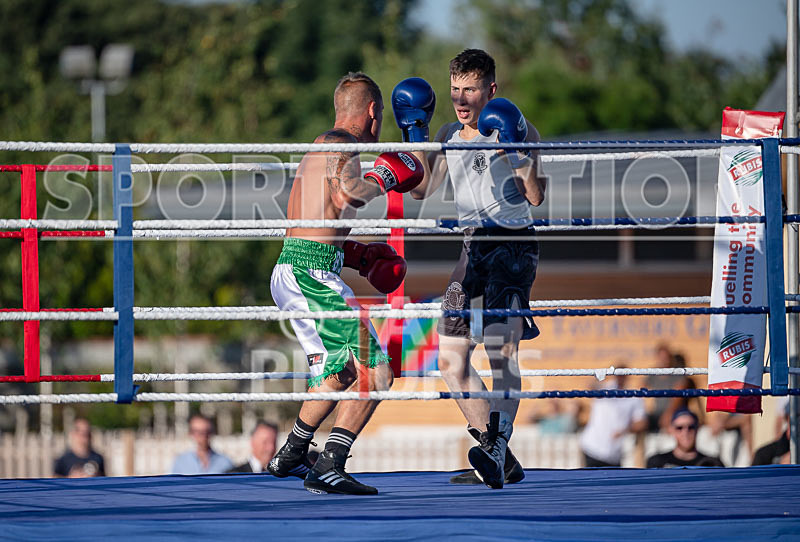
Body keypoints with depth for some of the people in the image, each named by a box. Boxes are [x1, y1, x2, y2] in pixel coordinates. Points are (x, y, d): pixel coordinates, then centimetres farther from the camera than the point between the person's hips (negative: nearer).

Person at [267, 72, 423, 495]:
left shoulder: (319, 148, 23)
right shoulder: (341, 146, -7)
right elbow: (344, 197, -27)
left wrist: (360, 256, 20)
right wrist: (384, 179, -10)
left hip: (289, 270, 10)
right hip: (315, 274, -10)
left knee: (339, 371, 27)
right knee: (375, 373, -12)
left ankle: (289, 455, 36)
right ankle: (329, 468, -18)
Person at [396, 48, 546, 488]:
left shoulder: (518, 131, -4)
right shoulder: (449, 136, 14)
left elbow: (536, 196, -13)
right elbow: (421, 189, 11)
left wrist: (517, 154, -26)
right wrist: (415, 134, 4)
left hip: (513, 245, -7)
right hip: (473, 249, 7)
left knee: (500, 350, -25)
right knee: (451, 360, 4)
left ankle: (497, 447, -39)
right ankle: (500, 462, 12)